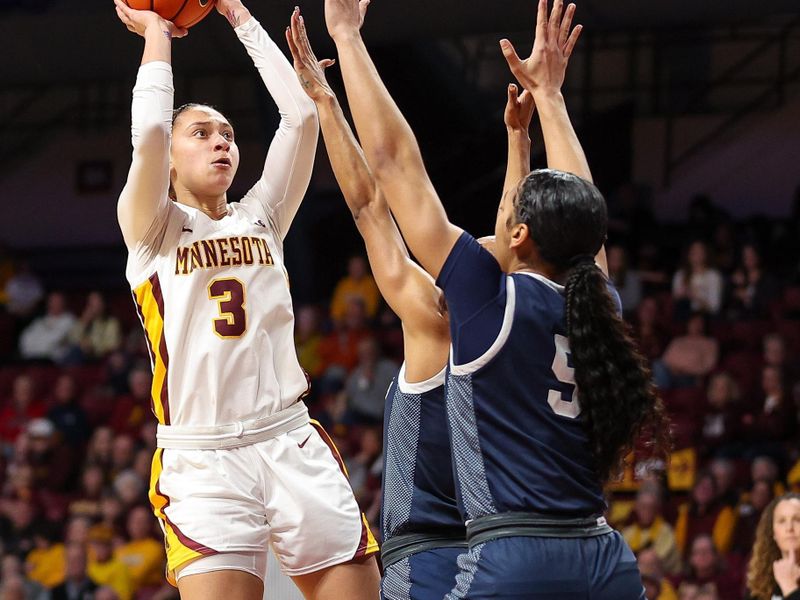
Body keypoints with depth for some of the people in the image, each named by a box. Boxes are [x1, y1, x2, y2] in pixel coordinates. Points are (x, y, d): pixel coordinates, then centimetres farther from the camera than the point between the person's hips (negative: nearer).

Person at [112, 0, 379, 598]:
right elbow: (149, 132, -12)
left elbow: (301, 116, 5)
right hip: (202, 463, -4)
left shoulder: (261, 217, 15)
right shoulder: (152, 229, 5)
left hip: (292, 443, 4)